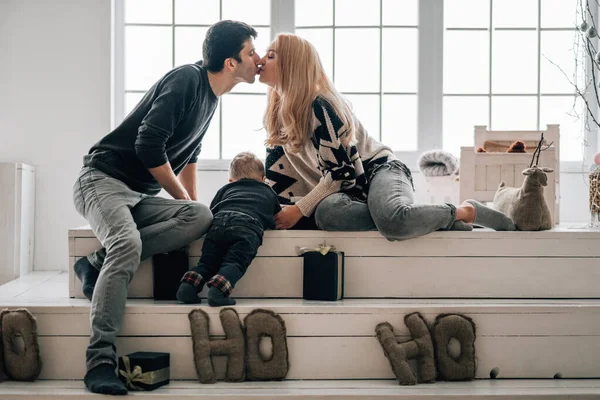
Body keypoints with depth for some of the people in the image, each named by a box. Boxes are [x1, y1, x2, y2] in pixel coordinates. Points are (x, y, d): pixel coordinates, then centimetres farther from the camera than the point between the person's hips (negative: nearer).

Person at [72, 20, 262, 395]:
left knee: (201, 217, -22)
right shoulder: (186, 79, -13)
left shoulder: (210, 96, 15)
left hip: (139, 196, 8)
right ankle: (100, 362, -35)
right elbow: (148, 146, -19)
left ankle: (98, 264, -18)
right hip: (103, 179, -7)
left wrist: (191, 206, 23)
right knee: (128, 244, -35)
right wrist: (184, 199, -8)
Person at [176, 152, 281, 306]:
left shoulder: (225, 189, 38)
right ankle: (219, 288, -41)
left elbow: (210, 214, 37)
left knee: (207, 262, 6)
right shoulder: (269, 193, 38)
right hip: (248, 227, -2)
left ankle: (189, 283, -20)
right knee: (234, 263, -14)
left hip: (219, 222, 2)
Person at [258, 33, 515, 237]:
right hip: (352, 190, 7)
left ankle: (466, 212, -13)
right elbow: (276, 172, 16)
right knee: (326, 212, -35)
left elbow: (340, 171, -18)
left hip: (378, 171, -7)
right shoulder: (279, 110, 11)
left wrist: (300, 209, -18)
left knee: (393, 220, -44)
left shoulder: (319, 104, -15)